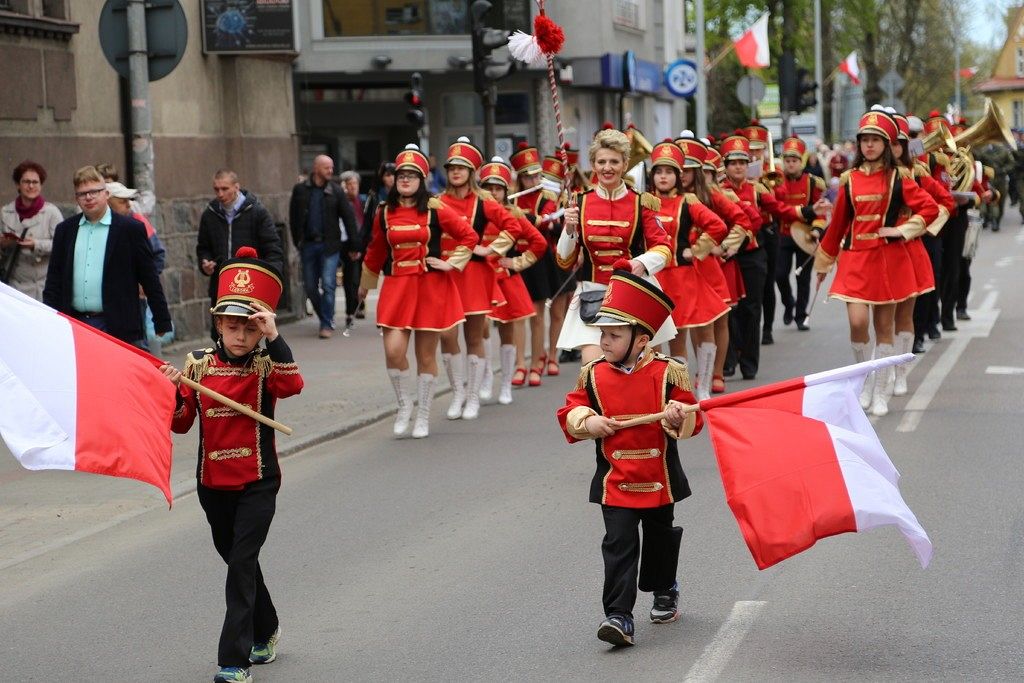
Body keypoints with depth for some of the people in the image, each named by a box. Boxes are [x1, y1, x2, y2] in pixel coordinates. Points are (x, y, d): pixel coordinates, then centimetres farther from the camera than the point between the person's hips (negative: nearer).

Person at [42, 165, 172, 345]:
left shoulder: (131, 229, 0)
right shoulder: (65, 230, 11)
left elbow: (150, 281, 0)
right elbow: (53, 281, 13)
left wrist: (163, 325, -2)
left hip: (117, 328, -3)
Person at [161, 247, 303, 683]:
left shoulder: (266, 365, -8)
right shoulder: (198, 365, 1)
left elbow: (292, 385, -31)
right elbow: (181, 422, 2)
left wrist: (274, 338, -38)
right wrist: (172, 390, -17)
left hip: (257, 483, -4)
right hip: (213, 482, 4)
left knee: (241, 564, -11)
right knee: (238, 561, 19)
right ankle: (264, 632, 40)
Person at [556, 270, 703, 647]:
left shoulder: (667, 373, -8)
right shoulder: (592, 375, -2)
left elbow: (693, 418, -6)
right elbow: (570, 412, 5)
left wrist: (678, 416, -28)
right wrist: (587, 421, -15)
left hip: (659, 480, 0)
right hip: (615, 481, 0)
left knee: (660, 538, 19)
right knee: (619, 545, -9)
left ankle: (665, 592, 45)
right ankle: (619, 616, -12)